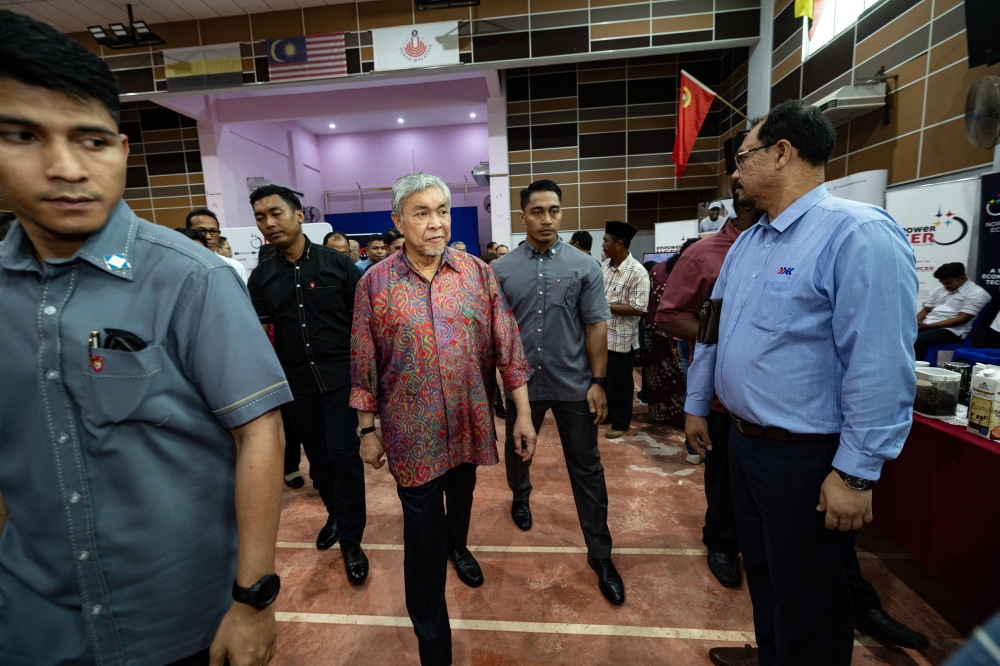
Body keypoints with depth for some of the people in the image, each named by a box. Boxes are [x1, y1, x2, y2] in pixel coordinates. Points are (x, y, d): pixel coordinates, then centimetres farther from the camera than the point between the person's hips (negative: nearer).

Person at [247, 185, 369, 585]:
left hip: (341, 378, -3)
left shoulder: (336, 263, -5)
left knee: (344, 455, -1)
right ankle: (336, 514, 40)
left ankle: (351, 539, 16)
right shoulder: (261, 276, 5)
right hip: (296, 384, 4)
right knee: (318, 457, 16)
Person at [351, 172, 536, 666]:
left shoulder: (478, 273, -4)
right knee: (423, 537, 8)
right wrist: (367, 430, 2)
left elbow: (507, 347, -4)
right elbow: (364, 365, -2)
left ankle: (458, 546, 63)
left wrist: (523, 414, -5)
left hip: (469, 423, 3)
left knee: (462, 497, 28)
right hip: (412, 433, -2)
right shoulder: (375, 282, -7)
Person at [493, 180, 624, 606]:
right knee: (517, 452, 23)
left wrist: (597, 382, -7)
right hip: (521, 384, 2)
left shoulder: (584, 266, -3)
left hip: (574, 384, -1)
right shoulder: (502, 270, -1)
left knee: (586, 469, 8)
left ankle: (600, 555, 25)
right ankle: (520, 497, 55)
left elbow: (596, 327, -4)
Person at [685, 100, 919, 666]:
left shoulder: (858, 233, -18)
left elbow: (880, 366, -22)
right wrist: (697, 405, 17)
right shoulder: (747, 243, 8)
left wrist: (857, 474, -19)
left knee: (806, 599, 13)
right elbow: (714, 332, 12)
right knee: (761, 570, 26)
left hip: (806, 457, -8)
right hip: (744, 440, 8)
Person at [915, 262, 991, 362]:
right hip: (925, 325, 7)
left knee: (916, 341, -35)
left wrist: (928, 325, -20)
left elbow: (961, 319, -12)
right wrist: (914, 323, -6)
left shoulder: (977, 293, -2)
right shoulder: (940, 290, 18)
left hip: (952, 330, -7)